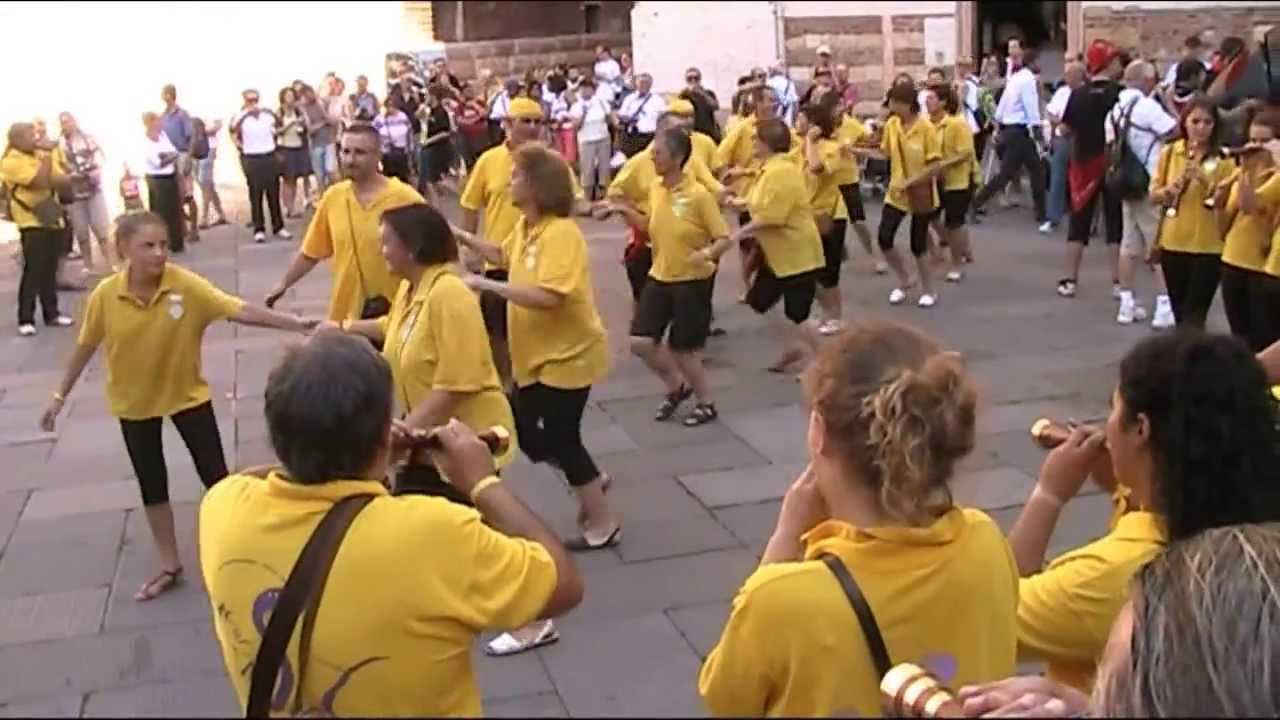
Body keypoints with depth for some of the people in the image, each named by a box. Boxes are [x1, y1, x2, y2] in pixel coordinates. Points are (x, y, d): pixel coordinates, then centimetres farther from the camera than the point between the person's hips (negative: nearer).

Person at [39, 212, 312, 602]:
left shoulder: (186, 285, -23)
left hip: (187, 394, -1)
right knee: (151, 484, 13)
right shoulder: (105, 296, -18)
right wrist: (60, 396, 5)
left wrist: (295, 323, -42)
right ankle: (170, 566, 30)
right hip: (134, 401, 2)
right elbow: (85, 346, -3)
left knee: (215, 475, 6)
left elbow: (239, 310, -31)